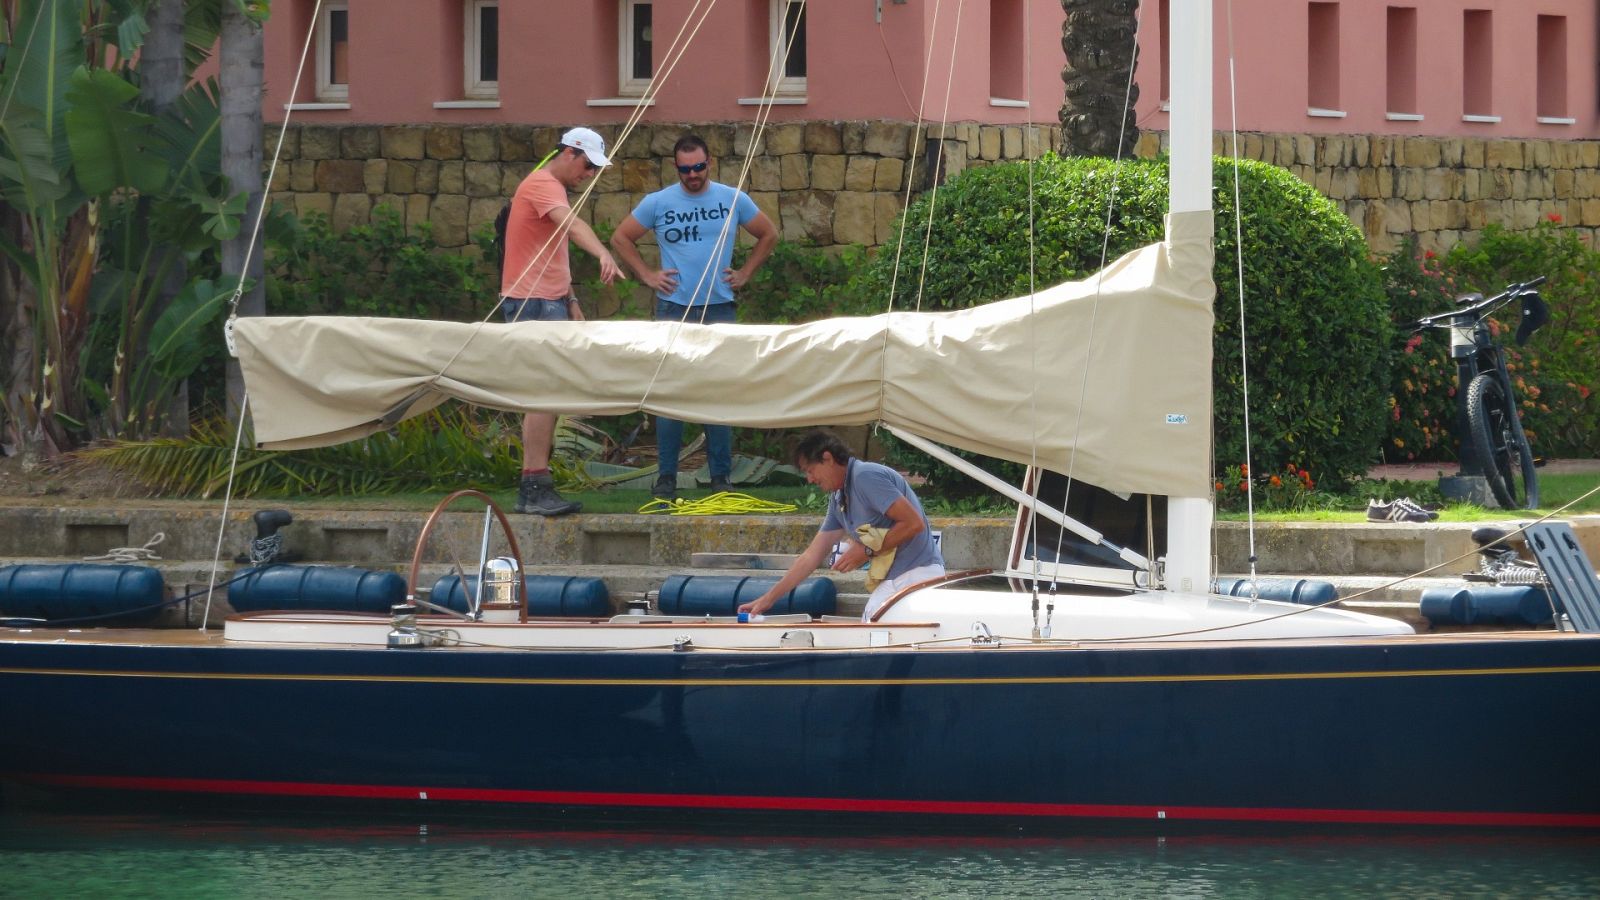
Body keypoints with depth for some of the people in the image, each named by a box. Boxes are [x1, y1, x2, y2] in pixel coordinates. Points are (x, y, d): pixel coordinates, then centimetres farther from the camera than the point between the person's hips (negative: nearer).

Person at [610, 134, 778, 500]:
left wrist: (744, 274, 8)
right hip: (673, 309, -1)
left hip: (719, 308, 1)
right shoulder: (658, 203, 2)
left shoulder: (733, 200, 5)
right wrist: (647, 275, 3)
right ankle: (666, 476, 2)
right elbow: (621, 239, 11)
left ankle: (721, 476, 8)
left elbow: (768, 235, 18)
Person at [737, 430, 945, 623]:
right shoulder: (838, 499, 19)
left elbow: (914, 523, -17)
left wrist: (867, 551, -11)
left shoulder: (866, 477, -12)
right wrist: (768, 599, 23)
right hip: (890, 581, 9)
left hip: (916, 573, -9)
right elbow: (812, 556, 24)